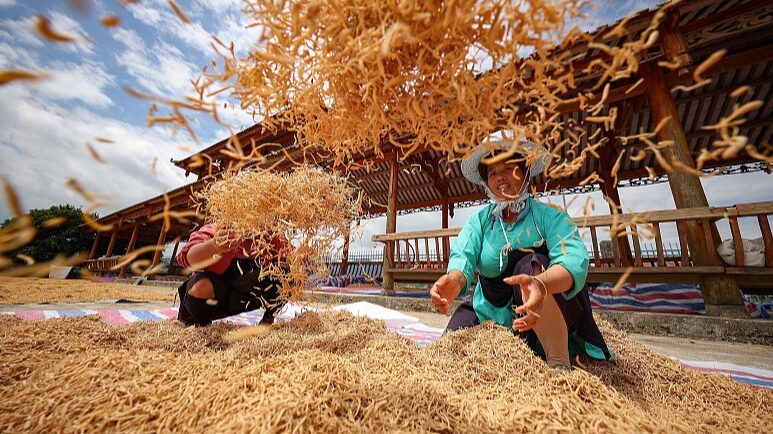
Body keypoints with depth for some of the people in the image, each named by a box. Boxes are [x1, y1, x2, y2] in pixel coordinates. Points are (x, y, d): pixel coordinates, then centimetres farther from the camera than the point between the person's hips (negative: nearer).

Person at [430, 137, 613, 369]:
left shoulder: (551, 216, -6)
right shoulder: (478, 220, 1)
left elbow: (575, 261, -24)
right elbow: (463, 256, -15)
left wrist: (540, 284, -47)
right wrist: (454, 279, -40)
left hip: (554, 320, -3)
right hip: (491, 318, 4)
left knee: (531, 264, -28)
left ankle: (560, 364, -23)